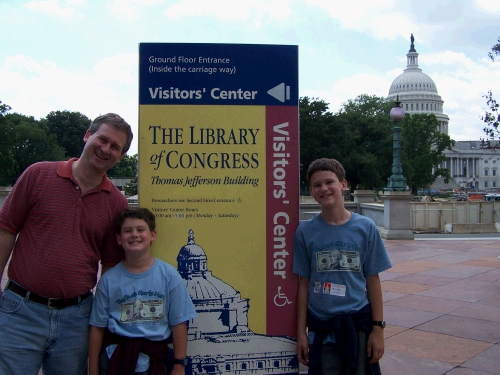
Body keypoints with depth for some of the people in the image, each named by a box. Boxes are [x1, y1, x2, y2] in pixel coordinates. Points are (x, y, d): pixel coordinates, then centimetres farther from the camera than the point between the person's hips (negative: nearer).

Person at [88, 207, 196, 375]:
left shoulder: (169, 275, -4)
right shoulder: (109, 280, -2)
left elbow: (178, 324, 0)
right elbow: (97, 328, 4)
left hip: (153, 355, 0)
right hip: (115, 353, 1)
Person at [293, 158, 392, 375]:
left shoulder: (365, 228, -4)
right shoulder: (305, 231, -4)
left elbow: (372, 280, 1)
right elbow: (303, 284, 0)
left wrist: (378, 328, 0)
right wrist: (301, 332, 2)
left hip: (358, 323, 0)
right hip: (320, 327, 0)